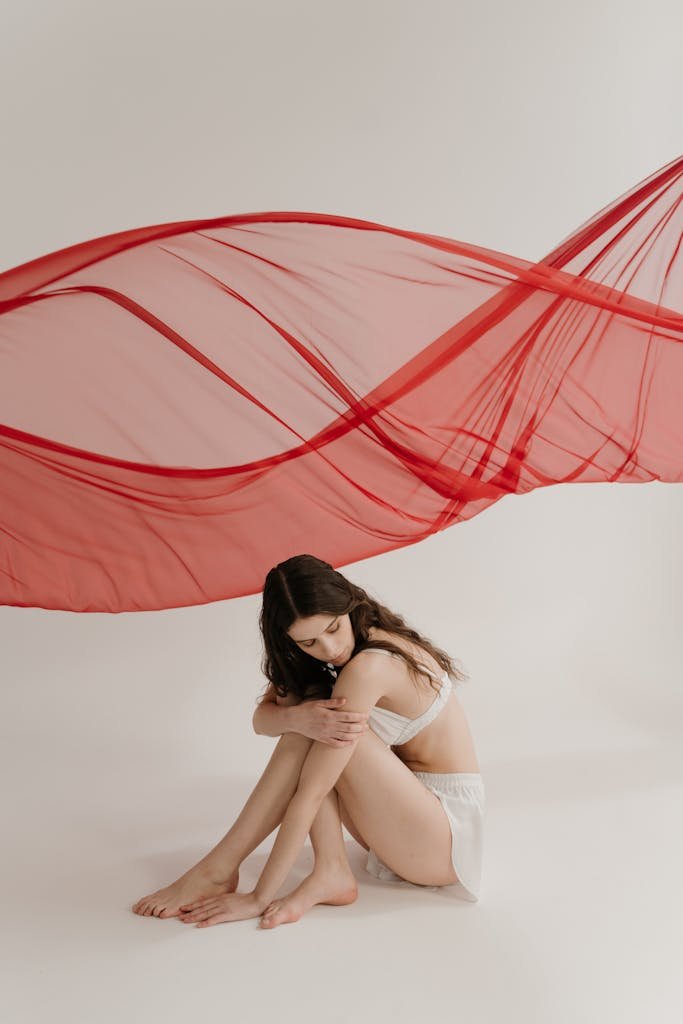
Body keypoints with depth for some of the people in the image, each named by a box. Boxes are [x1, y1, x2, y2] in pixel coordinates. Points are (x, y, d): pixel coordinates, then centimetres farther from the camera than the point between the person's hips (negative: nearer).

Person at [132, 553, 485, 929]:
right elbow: (262, 718, -5)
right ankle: (330, 873, -14)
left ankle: (219, 870, -18)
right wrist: (297, 718, -29)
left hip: (448, 835, -8)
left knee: (322, 726, -25)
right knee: (310, 716, -10)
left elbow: (309, 794, -27)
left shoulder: (368, 667, -26)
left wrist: (260, 898, -23)